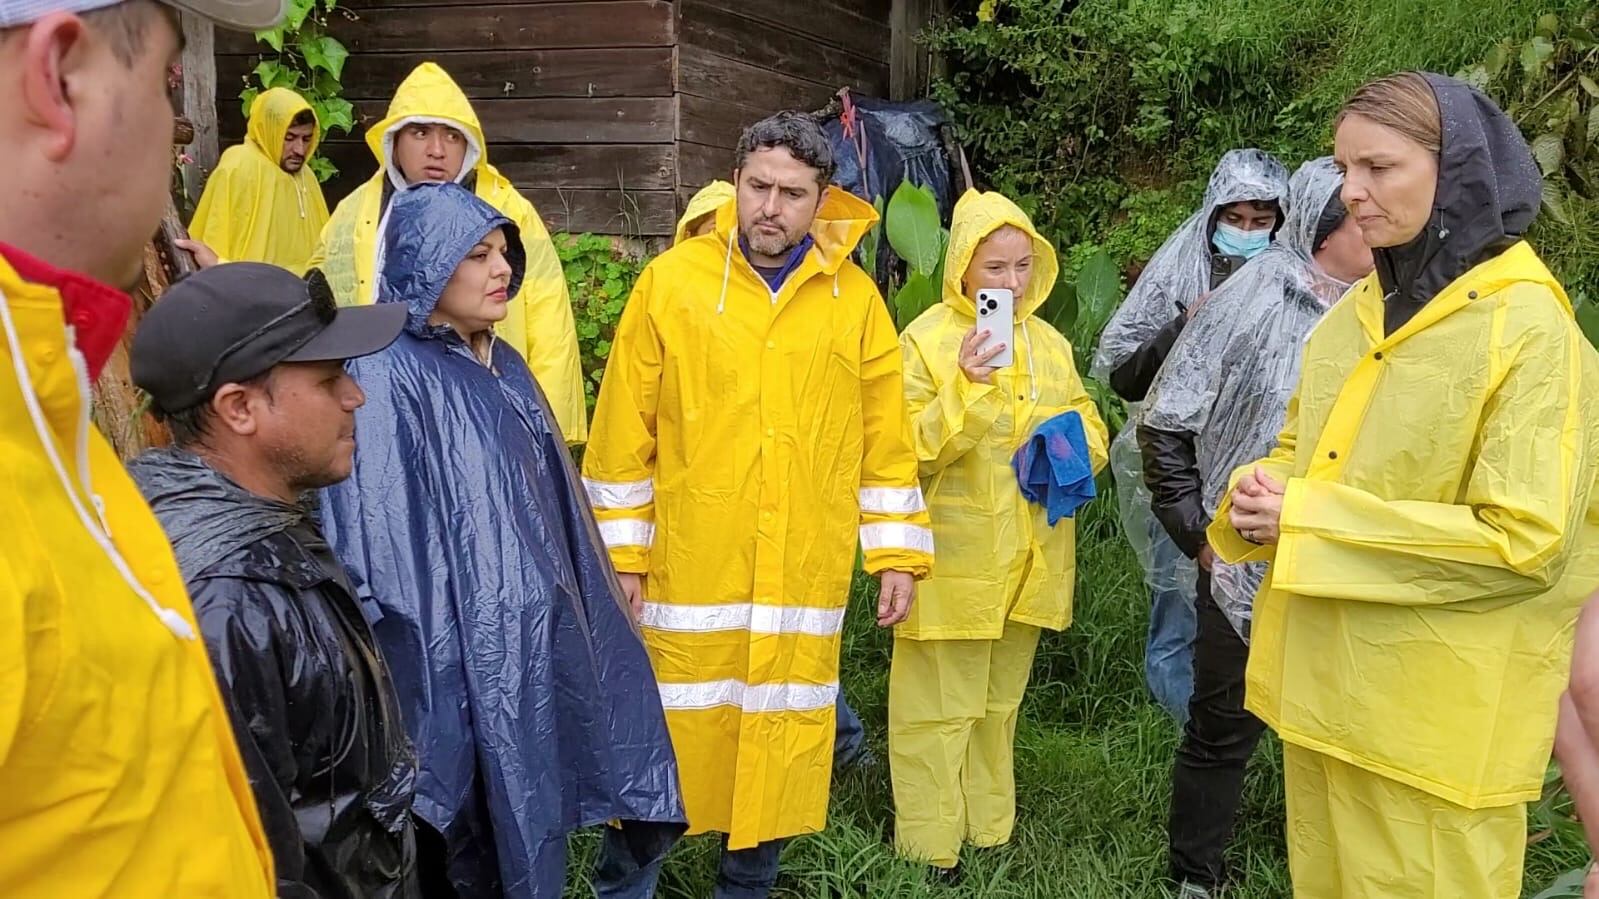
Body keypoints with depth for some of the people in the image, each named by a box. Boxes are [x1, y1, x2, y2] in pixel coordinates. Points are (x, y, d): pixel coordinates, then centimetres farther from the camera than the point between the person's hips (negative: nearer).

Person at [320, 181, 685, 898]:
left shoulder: (502, 366, 10)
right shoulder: (387, 377, -14)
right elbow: (380, 541, -18)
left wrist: (581, 616, 17)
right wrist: (425, 675, -19)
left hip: (536, 641, 8)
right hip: (460, 655, -8)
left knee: (529, 819, 18)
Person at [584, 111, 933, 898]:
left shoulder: (854, 297, 3)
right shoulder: (671, 281, -2)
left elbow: (886, 440, 6)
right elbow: (623, 435, -1)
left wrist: (897, 554, 4)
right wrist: (620, 555, -2)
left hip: (804, 579, 2)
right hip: (689, 573, -1)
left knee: (780, 740, 11)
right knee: (665, 736, 8)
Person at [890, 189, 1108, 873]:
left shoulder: (1049, 343, 9)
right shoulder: (926, 340, -8)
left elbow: (1089, 426, 16)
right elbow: (908, 451, -16)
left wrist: (1073, 451, -7)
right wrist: (966, 387, -28)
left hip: (1028, 556, 6)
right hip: (954, 556, -5)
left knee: (999, 700, 18)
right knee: (940, 706, 0)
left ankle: (989, 827, 33)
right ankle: (929, 843, 14)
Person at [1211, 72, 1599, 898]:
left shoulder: (1530, 331, -15)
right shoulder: (1354, 314, 7)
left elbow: (1529, 542, -21)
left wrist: (1308, 522, -21)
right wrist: (1261, 493, -7)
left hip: (1432, 716, -7)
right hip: (1321, 683, 7)